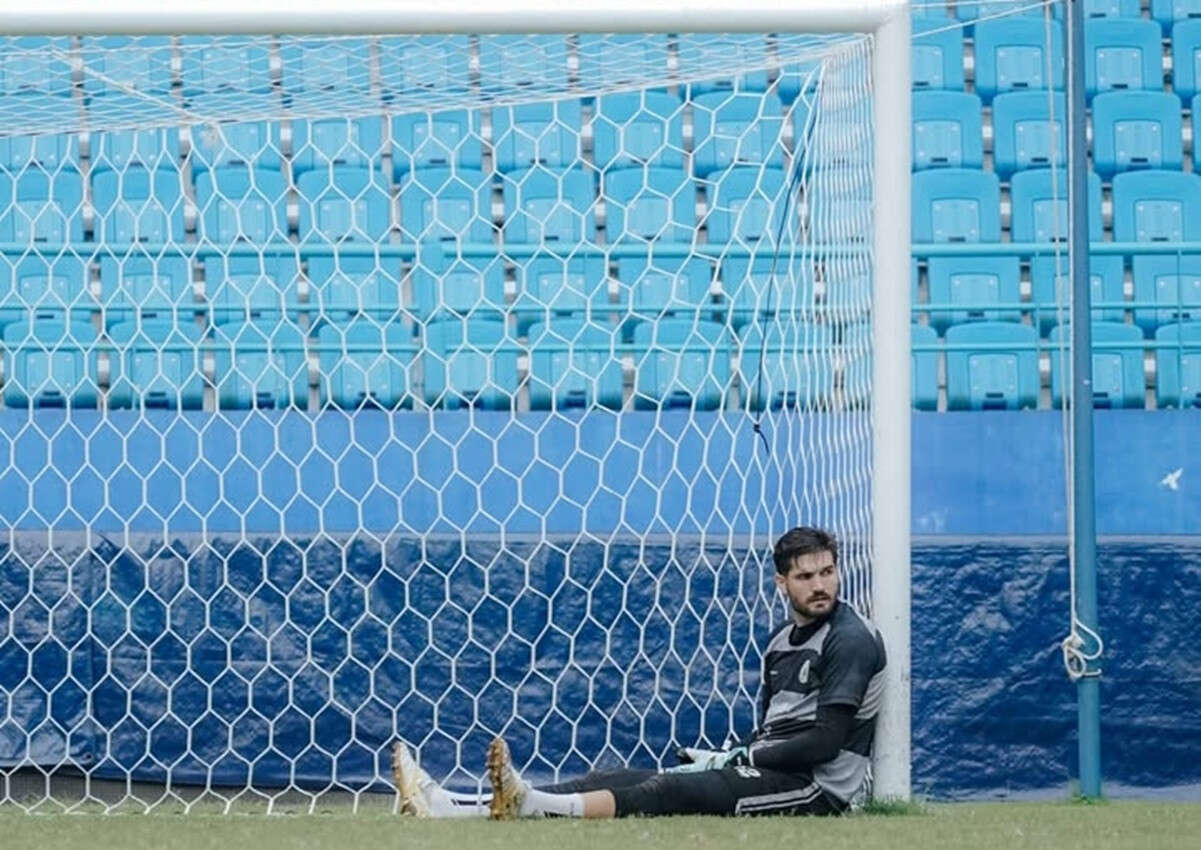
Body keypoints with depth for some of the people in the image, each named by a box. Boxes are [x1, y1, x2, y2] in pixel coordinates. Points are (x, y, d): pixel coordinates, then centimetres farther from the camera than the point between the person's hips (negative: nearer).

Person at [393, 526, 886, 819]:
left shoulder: (851, 639, -9)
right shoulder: (782, 640, 18)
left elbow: (826, 741, -18)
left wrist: (736, 759, -11)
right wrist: (723, 760, -2)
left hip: (816, 786, -8)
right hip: (767, 770, 8)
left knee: (671, 791, -29)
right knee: (625, 780, -7)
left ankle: (530, 805, -50)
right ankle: (455, 809, -18)